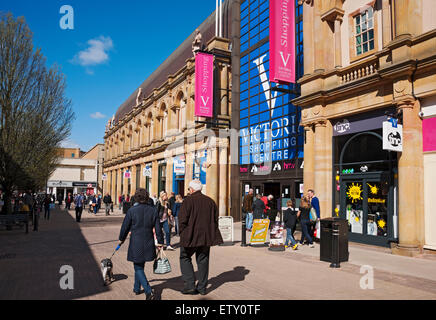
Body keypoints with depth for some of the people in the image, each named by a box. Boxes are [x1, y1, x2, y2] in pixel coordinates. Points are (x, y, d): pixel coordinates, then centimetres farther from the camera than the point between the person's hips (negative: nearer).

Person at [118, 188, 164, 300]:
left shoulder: (132, 210, -11)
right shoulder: (153, 210, -3)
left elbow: (125, 227, -2)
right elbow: (158, 228, 1)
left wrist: (121, 239, 16)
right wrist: (160, 242, 11)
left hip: (136, 243, -4)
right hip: (149, 243, 4)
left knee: (138, 268, 6)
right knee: (140, 265, 22)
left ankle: (149, 291, -8)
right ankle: (137, 288, 35)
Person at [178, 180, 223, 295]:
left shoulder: (188, 201, -10)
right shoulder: (210, 201, 7)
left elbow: (182, 220, -12)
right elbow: (215, 220, 11)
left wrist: (182, 234, 1)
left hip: (191, 236, -5)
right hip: (206, 237, 5)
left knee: (185, 258, 12)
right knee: (203, 260, 13)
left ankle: (189, 285, 4)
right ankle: (202, 287, 18)